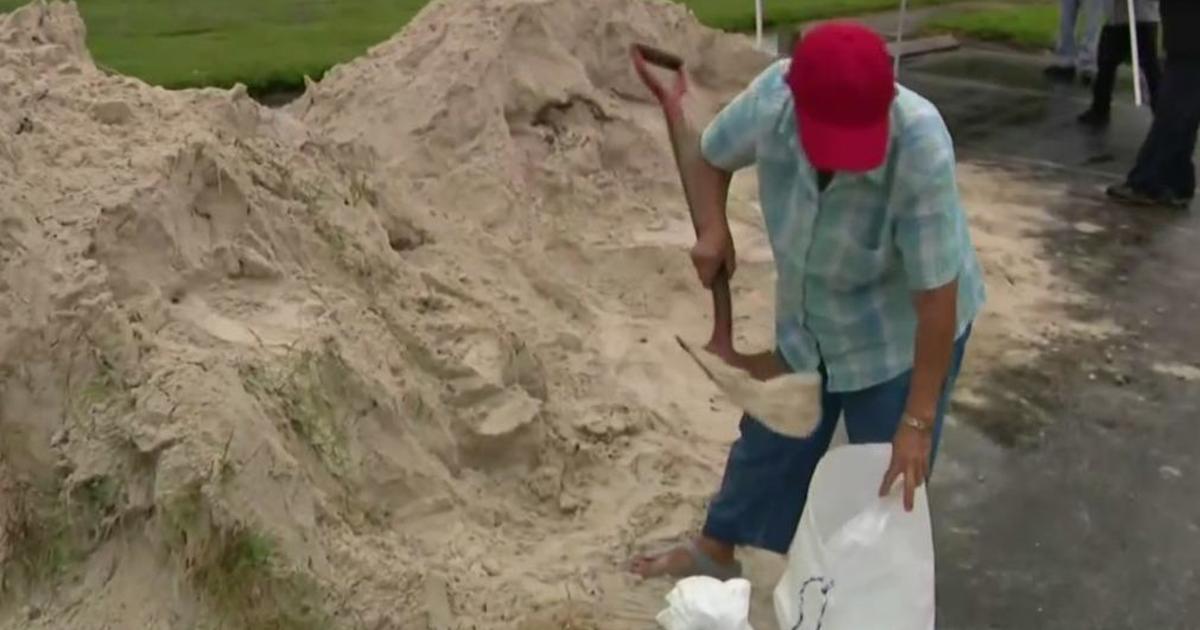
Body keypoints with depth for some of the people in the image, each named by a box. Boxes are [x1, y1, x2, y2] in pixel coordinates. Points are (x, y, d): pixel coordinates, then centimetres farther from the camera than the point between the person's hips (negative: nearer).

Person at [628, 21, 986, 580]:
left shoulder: (921, 150, -38)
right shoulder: (772, 96, -27)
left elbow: (937, 296, -32)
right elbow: (712, 156, -4)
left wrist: (917, 420, -28)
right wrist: (713, 230, -23)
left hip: (902, 330, -4)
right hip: (806, 314, 5)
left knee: (886, 477, 6)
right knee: (771, 437, 22)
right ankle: (714, 551, 44)